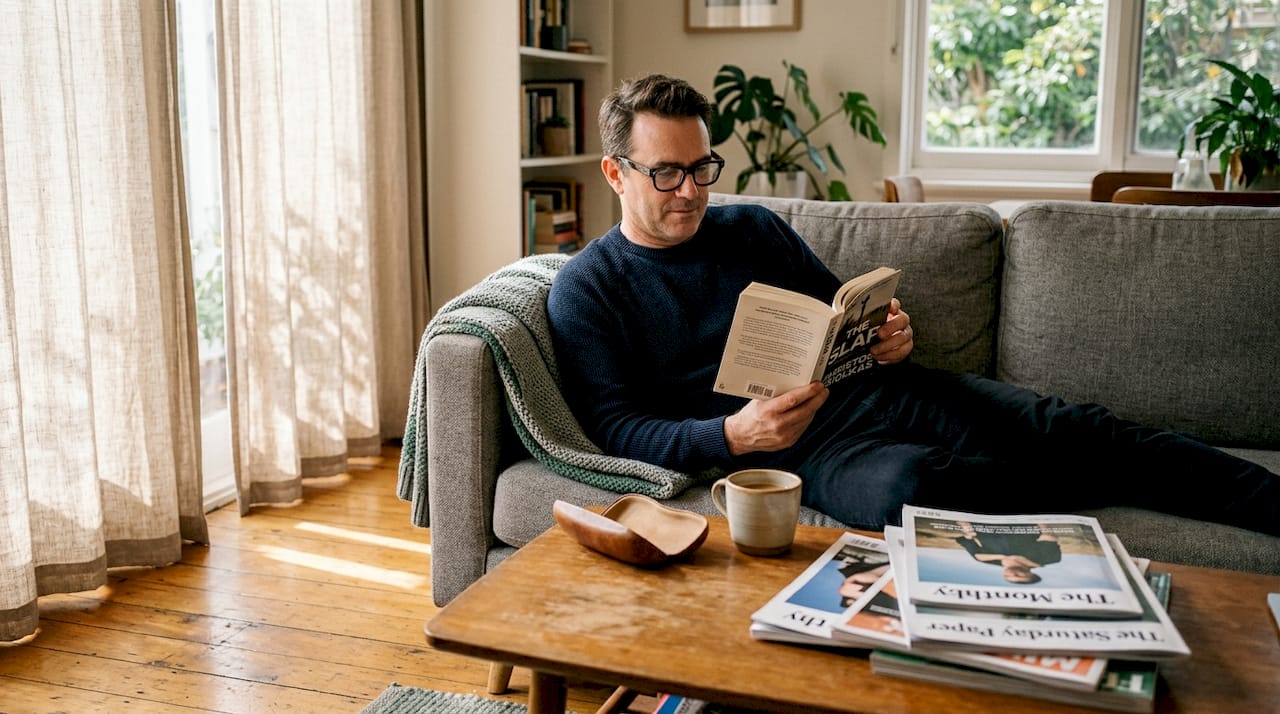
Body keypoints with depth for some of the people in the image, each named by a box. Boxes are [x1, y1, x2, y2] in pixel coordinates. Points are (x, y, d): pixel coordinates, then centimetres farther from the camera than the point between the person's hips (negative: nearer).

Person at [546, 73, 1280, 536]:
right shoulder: (586, 289, -1)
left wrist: (891, 336, -4)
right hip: (801, 440, -5)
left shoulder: (752, 228, 12)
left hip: (873, 386, 5)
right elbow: (615, 426, -8)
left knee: (1063, 426, -13)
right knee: (905, 489, -36)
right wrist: (733, 436, -24)